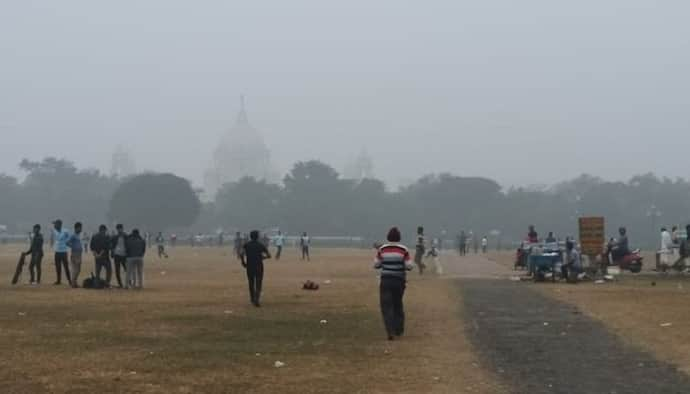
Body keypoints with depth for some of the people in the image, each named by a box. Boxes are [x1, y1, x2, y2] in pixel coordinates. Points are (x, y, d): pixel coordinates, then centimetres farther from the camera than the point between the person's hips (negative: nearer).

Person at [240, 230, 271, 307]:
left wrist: (243, 263, 2)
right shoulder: (261, 245, 1)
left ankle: (253, 301, 23)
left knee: (251, 285, 16)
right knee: (258, 285, -1)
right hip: (259, 267, -1)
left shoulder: (246, 245, 2)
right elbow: (269, 255, 0)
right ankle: (257, 300, -18)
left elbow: (241, 255, -12)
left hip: (249, 267, 1)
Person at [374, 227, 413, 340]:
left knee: (386, 306, 0)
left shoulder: (382, 249, -5)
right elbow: (409, 267, -9)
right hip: (399, 280, 1)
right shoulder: (403, 250, -9)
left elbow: (376, 265, 1)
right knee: (398, 304, 20)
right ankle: (399, 330, 27)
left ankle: (390, 332, -15)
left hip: (385, 281, -1)